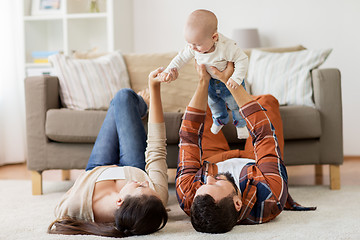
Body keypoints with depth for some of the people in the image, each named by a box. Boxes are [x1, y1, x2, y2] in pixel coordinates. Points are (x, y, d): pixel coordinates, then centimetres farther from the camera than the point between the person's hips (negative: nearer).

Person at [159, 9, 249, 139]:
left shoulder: (226, 47, -42)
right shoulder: (193, 47, -26)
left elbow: (242, 59, -33)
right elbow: (181, 58, -14)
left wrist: (236, 78, -40)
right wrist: (169, 71, -26)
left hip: (229, 81, -5)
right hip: (210, 82, 5)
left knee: (236, 104, 12)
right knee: (213, 103, 24)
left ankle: (240, 124, 43)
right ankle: (220, 120, 55)